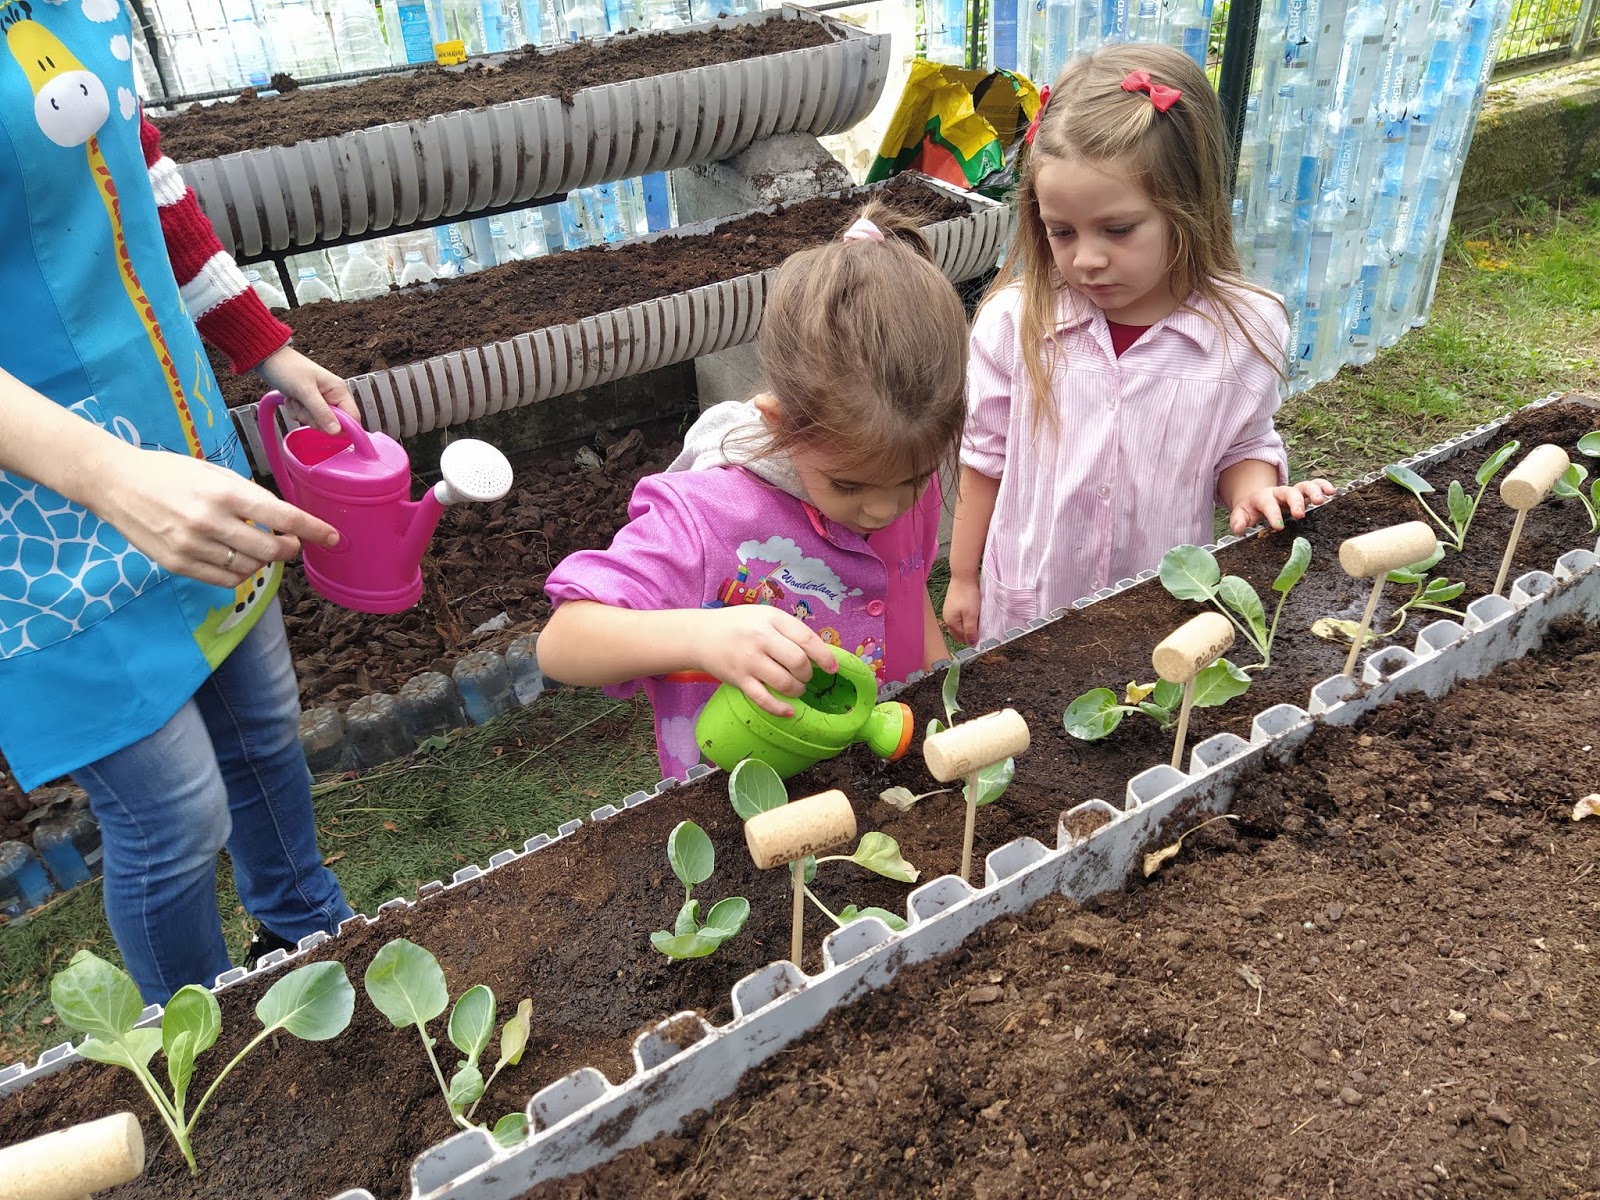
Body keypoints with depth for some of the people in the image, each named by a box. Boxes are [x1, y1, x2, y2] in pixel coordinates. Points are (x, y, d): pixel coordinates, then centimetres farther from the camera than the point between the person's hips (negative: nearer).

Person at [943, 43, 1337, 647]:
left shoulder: (1245, 330, -13)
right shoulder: (1014, 321, -14)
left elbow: (1244, 445, 4)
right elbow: (986, 457, -2)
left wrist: (1253, 490, -20)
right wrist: (962, 578, 5)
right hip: (1028, 608, 0)